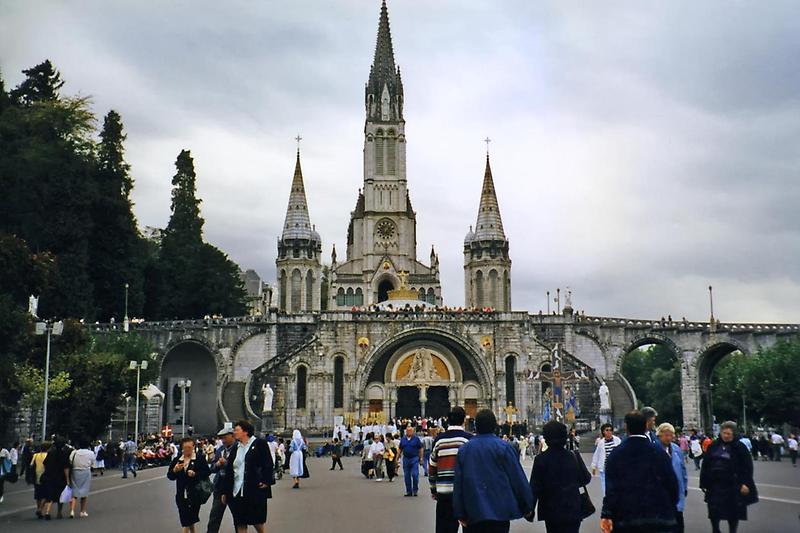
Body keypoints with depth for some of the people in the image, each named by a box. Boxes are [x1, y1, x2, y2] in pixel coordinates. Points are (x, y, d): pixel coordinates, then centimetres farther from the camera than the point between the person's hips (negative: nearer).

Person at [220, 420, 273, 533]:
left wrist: (266, 481, -15)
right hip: (236, 493, 6)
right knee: (240, 524, 6)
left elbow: (268, 464, -5)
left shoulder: (260, 444, -2)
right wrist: (225, 491, 12)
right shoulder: (235, 448, 15)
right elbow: (229, 470, 14)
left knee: (258, 521, 1)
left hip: (255, 491, -6)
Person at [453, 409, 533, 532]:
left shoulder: (463, 449, 5)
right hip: (500, 512, -3)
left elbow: (458, 483, 6)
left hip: (472, 513, 3)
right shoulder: (503, 447, -6)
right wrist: (527, 505, 5)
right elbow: (518, 478, -5)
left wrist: (460, 513, 10)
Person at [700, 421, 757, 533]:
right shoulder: (713, 446, 5)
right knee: (713, 512, 7)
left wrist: (745, 483, -14)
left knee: (733, 513, 7)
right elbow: (705, 466, 8)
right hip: (715, 485, 3)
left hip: (733, 486, -3)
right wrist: (704, 482, 5)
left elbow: (747, 467, -7)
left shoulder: (740, 447, -5)